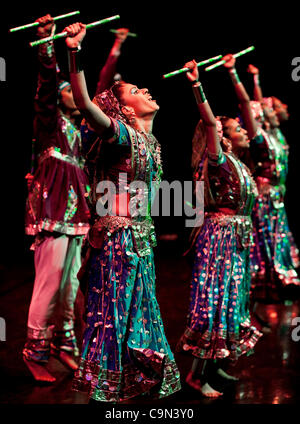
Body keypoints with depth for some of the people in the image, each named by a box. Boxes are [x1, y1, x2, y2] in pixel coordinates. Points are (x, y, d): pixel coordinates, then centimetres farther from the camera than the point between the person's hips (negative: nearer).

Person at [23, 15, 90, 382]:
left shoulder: (80, 129, 21)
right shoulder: (50, 119, 3)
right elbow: (46, 84, -12)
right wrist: (46, 45, -27)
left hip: (76, 213, 7)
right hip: (52, 212, -7)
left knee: (70, 284, 9)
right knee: (49, 285, -8)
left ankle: (64, 344, 20)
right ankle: (35, 352, 1)